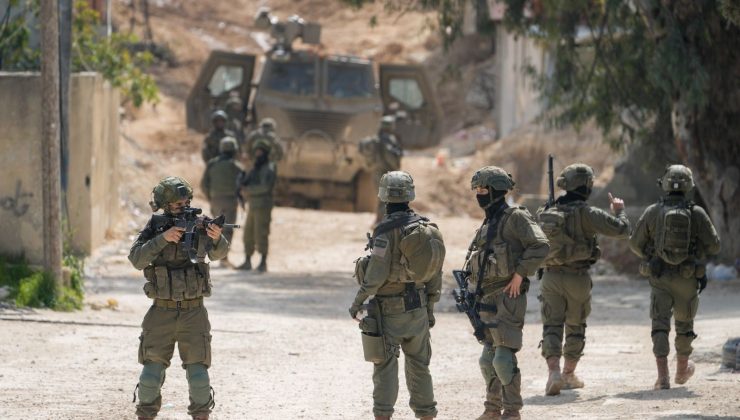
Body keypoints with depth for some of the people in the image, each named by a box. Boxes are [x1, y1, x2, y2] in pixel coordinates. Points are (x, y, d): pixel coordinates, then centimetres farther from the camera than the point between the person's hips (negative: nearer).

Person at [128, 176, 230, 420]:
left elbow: (218, 253, -15)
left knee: (198, 376, -4)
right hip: (161, 312, 0)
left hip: (193, 312, 0)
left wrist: (217, 238, -37)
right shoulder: (154, 227, -2)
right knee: (152, 374, -1)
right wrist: (162, 239, -26)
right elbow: (136, 259, -14)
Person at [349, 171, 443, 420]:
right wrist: (430, 308, 17)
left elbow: (376, 275, -19)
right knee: (419, 366, 12)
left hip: (390, 309, -5)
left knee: (385, 367, -1)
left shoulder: (386, 231, -18)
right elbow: (435, 272, 7)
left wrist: (357, 302, -6)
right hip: (418, 308, 5)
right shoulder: (427, 228, 2)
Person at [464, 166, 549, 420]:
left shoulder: (515, 218, -7)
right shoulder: (486, 226, 18)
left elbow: (540, 246, -17)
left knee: (504, 358, -12)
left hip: (507, 298, -9)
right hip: (486, 300, 9)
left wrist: (520, 274, -18)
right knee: (488, 360, 11)